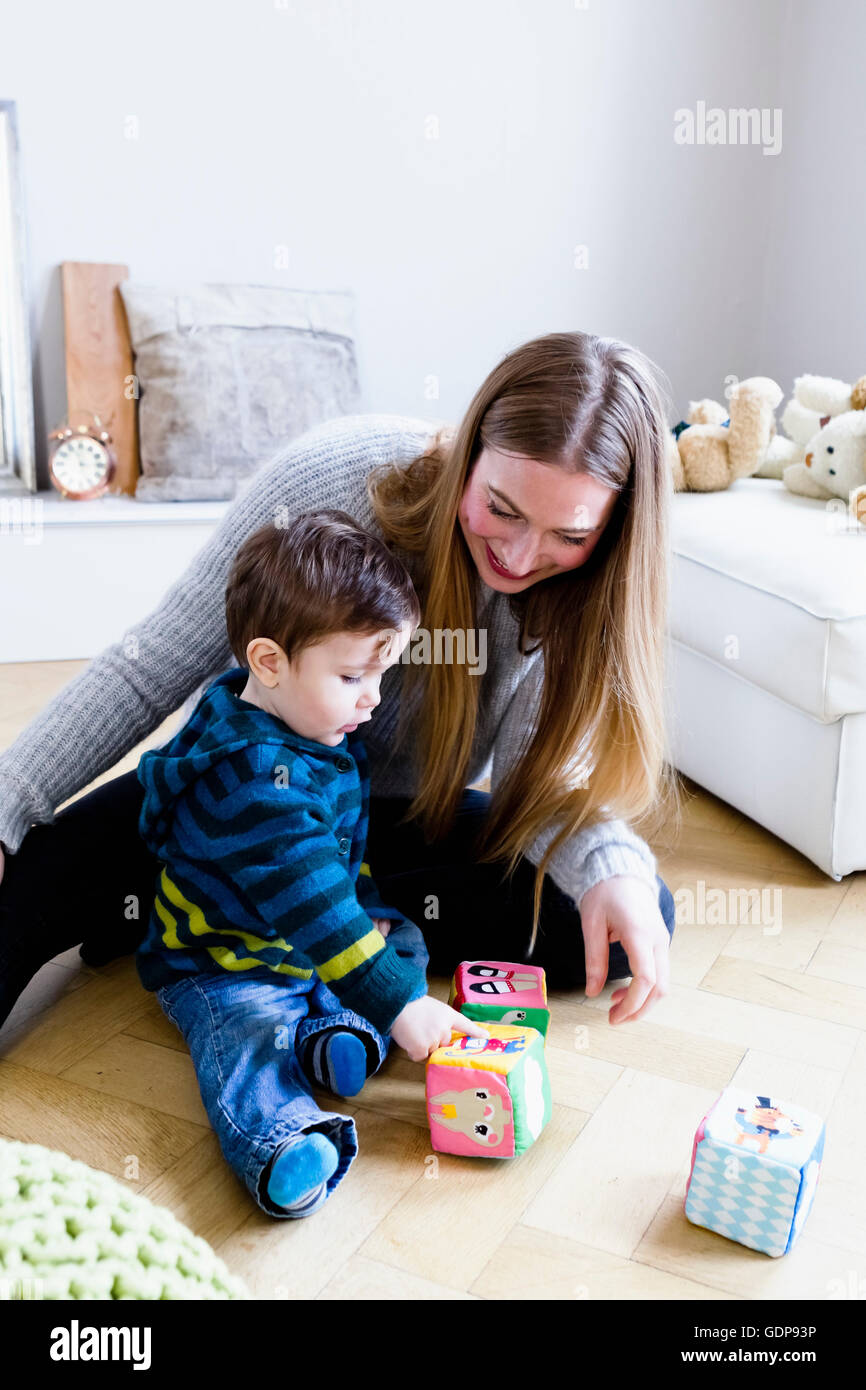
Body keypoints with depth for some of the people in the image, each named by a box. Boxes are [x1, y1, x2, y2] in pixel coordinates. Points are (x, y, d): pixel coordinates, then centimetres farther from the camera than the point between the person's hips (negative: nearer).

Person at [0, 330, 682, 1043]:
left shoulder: (585, 589, -18)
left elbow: (538, 777, -17)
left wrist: (612, 867, -39)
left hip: (420, 820, 3)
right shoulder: (332, 473, -26)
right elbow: (153, 666, -18)